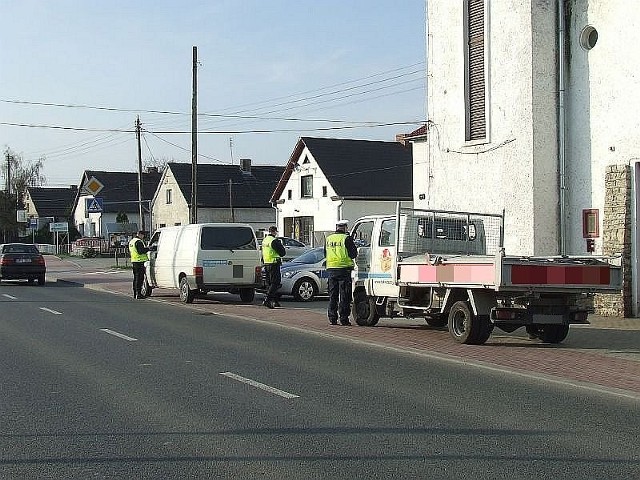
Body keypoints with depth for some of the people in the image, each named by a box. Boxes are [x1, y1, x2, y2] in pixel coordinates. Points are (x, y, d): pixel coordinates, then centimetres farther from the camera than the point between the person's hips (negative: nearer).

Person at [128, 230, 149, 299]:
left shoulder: (131, 241, 18)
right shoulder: (139, 242, -14)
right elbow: (141, 251, -23)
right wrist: (148, 249, -11)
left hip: (133, 261, 10)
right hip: (140, 261, -10)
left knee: (135, 277, 14)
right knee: (139, 278, -9)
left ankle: (135, 293, 16)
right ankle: (138, 294, -12)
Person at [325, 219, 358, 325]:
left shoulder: (328, 239, 10)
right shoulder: (346, 238, -8)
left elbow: (325, 254, 19)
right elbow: (353, 254, -7)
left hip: (331, 269, 5)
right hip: (344, 269, -5)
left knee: (333, 295, 11)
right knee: (344, 296, -1)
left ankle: (332, 318, 10)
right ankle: (343, 318, -3)